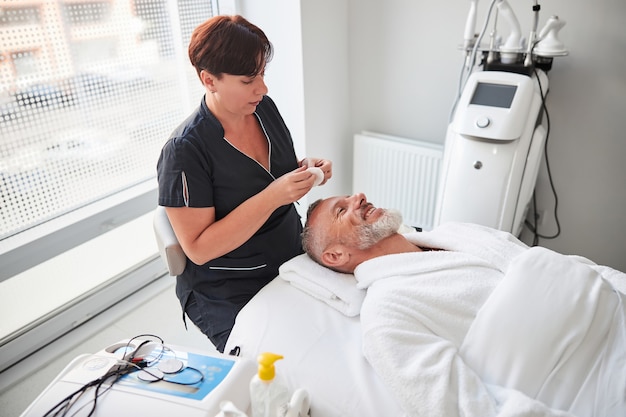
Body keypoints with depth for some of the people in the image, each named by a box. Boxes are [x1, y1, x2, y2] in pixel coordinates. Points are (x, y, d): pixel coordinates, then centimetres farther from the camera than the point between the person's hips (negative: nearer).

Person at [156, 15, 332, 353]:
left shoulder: (264, 108, -3)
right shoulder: (185, 150, -22)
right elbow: (198, 248, -22)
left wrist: (304, 169, -10)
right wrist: (272, 197, -31)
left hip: (293, 261, 6)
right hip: (230, 297, -5)